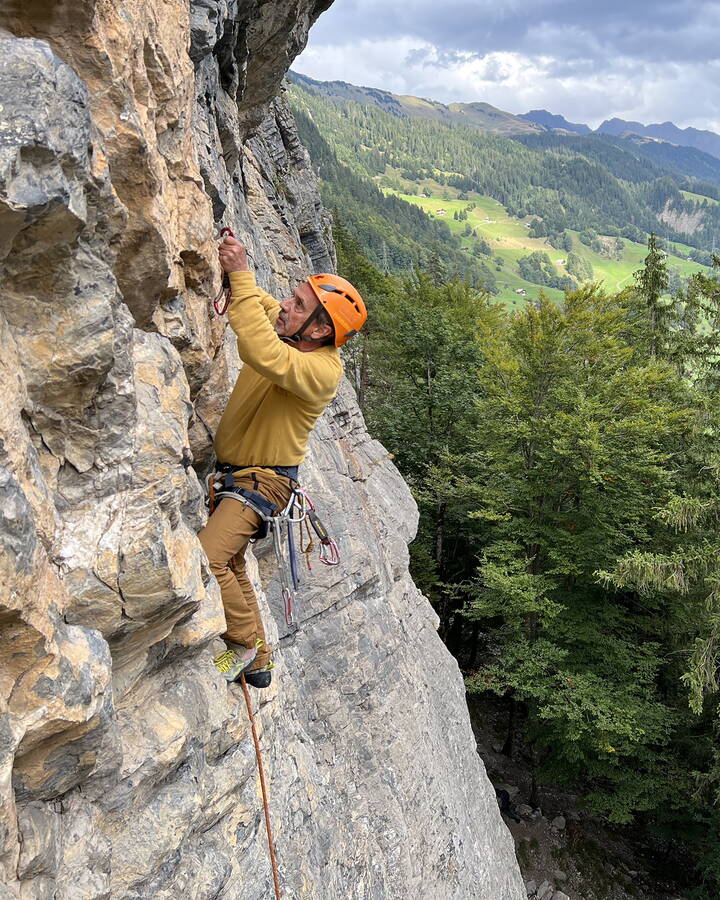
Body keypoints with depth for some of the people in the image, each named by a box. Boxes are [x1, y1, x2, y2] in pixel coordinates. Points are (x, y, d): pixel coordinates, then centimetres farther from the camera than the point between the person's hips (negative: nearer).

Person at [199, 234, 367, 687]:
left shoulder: (323, 370, -28)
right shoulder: (283, 326, -4)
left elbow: (262, 354, -46)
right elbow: (255, 299, 12)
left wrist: (240, 274, -43)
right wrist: (230, 262, -8)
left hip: (263, 480, -9)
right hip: (230, 469, 9)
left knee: (207, 558, -24)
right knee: (230, 564, 19)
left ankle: (245, 643, 2)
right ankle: (258, 661, 37)